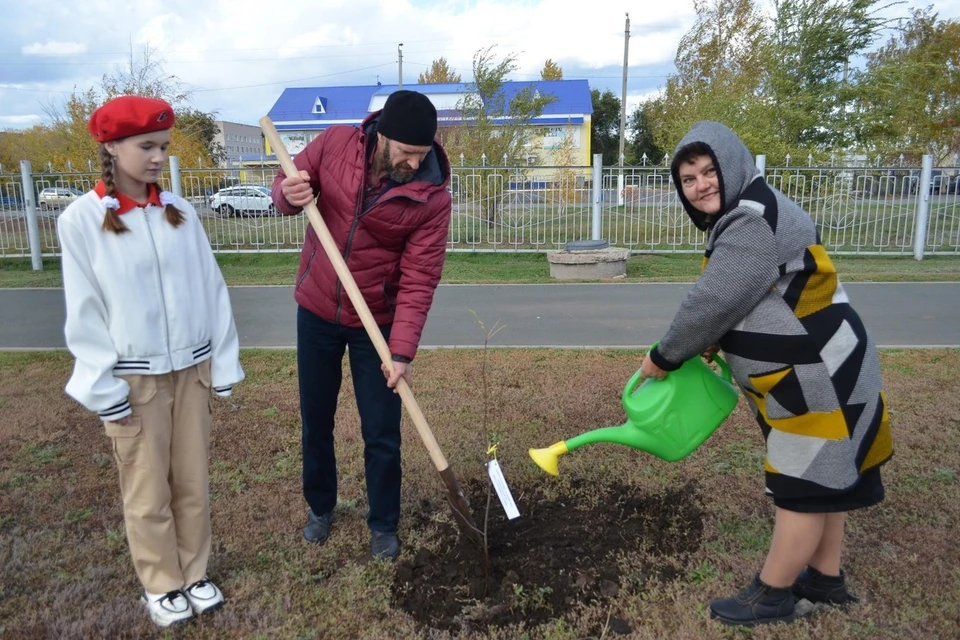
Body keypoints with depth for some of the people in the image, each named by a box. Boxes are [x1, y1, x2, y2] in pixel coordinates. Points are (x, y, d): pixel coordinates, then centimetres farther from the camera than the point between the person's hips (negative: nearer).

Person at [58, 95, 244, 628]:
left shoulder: (180, 213, 1)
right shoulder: (80, 220, -8)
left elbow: (211, 291, 4)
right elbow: (84, 313, -8)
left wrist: (223, 363, 3)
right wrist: (105, 389, -10)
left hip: (191, 369, 3)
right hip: (133, 378, -3)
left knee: (193, 483, 13)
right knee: (148, 493, 10)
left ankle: (193, 573, 33)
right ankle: (161, 584, 31)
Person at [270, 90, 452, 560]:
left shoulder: (431, 197, -18)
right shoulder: (336, 143, -12)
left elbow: (418, 281, -20)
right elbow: (288, 181, 3)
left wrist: (402, 351, -27)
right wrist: (289, 194, -22)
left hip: (377, 322, -2)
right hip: (315, 310, 3)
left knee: (382, 434, 5)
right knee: (315, 420, 16)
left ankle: (383, 524, 28)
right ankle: (320, 507, 39)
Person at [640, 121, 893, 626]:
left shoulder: (753, 224, -24)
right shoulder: (742, 219, 11)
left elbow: (713, 303, -25)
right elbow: (737, 301, 20)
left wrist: (664, 356, -12)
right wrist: (717, 341, 5)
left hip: (819, 378, -11)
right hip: (813, 373, 11)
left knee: (803, 486, 3)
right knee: (823, 477, 20)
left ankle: (772, 594, 18)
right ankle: (825, 578, 36)